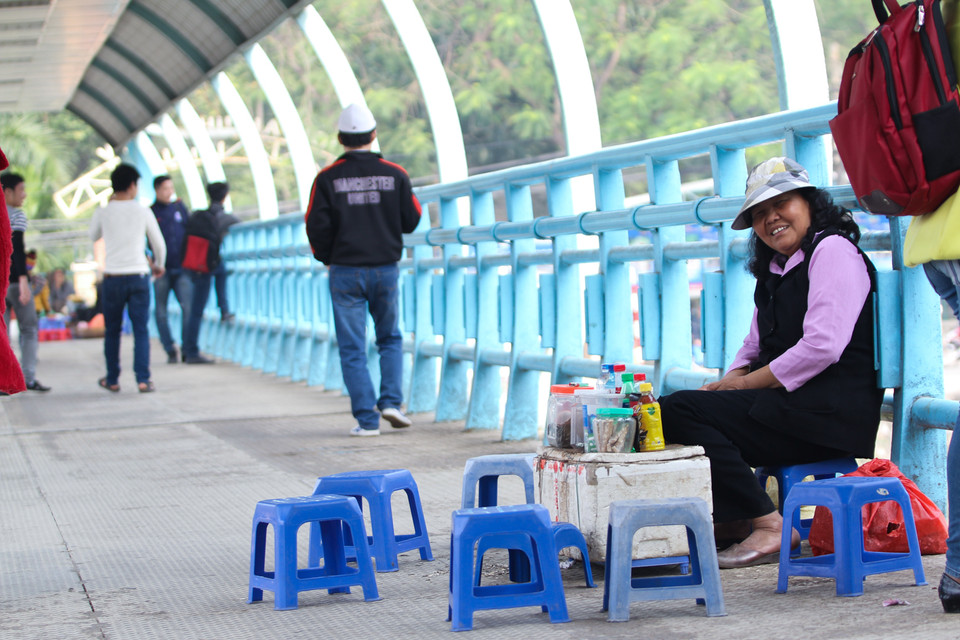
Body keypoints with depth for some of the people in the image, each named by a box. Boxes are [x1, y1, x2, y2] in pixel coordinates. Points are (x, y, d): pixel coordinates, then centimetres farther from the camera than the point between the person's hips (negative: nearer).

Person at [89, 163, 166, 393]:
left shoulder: (102, 213, -1)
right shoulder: (143, 212, -2)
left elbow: (93, 236, 19)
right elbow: (159, 243, 7)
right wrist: (159, 265, 27)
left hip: (112, 278, 1)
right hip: (138, 275, -1)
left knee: (112, 331, 13)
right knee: (141, 330, 3)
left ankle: (112, 380, 19)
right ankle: (143, 379, -4)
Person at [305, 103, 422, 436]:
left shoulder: (327, 179, -6)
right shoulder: (395, 174, -2)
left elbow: (317, 226, -7)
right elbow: (411, 220, 3)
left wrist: (326, 257, 11)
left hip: (345, 272, -2)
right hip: (386, 269, 2)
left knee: (352, 349, 3)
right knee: (390, 339, 19)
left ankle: (366, 419, -1)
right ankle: (391, 401, 3)